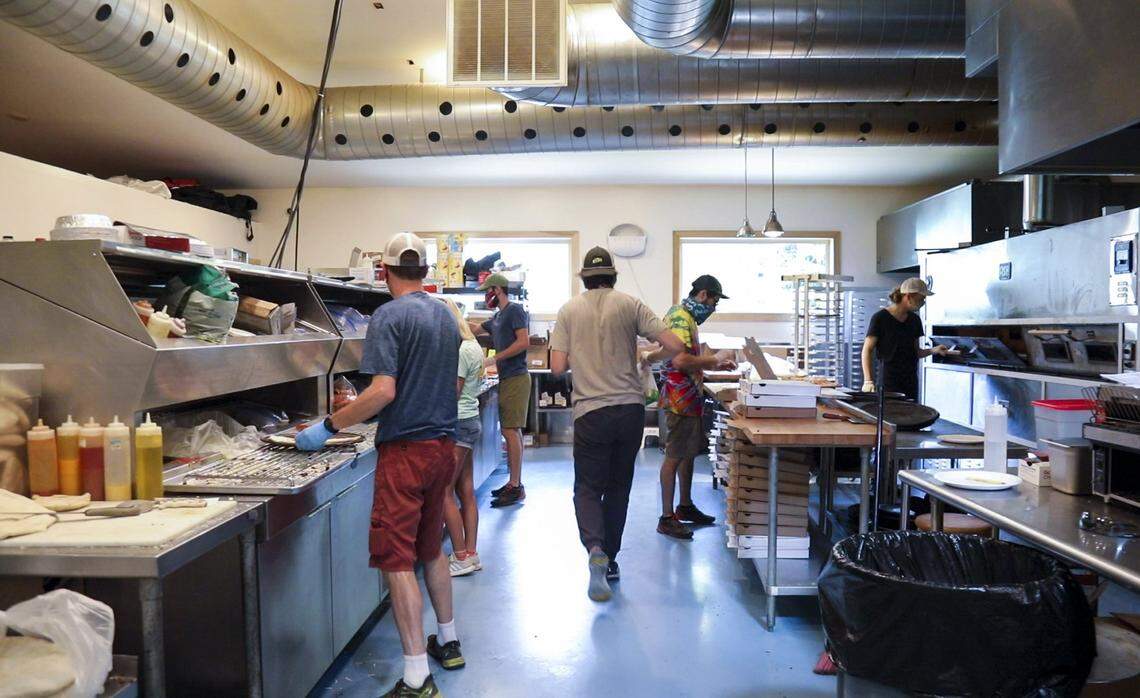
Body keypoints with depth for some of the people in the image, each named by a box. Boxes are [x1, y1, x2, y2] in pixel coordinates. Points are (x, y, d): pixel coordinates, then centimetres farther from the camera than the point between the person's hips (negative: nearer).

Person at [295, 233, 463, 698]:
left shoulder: (389, 316, -12)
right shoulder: (446, 316, 11)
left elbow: (383, 391, -21)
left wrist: (330, 426, -15)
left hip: (406, 449, -8)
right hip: (443, 445, 8)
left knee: (396, 558, -3)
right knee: (431, 548, 21)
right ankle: (448, 643, 32)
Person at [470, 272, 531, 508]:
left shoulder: (515, 310, -7)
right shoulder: (497, 317, 20)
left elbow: (523, 341, -17)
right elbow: (474, 329, 35)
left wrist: (494, 359, -16)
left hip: (515, 378, -9)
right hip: (506, 379, 9)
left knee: (511, 431, -10)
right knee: (511, 431, 10)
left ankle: (516, 487, -7)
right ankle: (513, 483, 16)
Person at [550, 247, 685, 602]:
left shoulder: (569, 310, 2)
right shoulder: (630, 305, 1)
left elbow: (557, 367, -2)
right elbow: (674, 345, -6)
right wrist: (651, 354, 16)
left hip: (591, 412, -1)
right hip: (631, 408, 2)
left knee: (587, 488, 6)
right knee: (618, 486, 15)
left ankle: (596, 549, -18)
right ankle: (610, 560, 24)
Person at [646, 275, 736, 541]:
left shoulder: (687, 316, 16)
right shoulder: (680, 318, -17)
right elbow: (680, 360, -28)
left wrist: (716, 365, 15)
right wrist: (711, 360, -16)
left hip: (690, 398, 10)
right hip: (680, 399, -10)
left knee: (689, 453, 17)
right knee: (674, 457, -4)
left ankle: (685, 507, 30)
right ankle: (667, 518, 2)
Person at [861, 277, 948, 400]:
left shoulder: (914, 320, 11)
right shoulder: (880, 318, -8)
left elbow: (915, 351, 19)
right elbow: (867, 350, -9)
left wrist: (933, 350, -1)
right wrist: (868, 381, -18)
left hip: (911, 384, 6)